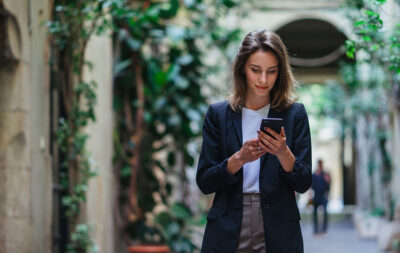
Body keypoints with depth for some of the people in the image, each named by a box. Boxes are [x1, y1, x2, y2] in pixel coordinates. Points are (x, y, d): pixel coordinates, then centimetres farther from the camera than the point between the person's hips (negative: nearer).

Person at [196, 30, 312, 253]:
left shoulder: (294, 114, 3)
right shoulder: (218, 114, 4)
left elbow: (303, 184, -1)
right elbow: (204, 182, -1)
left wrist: (283, 153, -19)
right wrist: (239, 158, -16)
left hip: (278, 233, 0)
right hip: (228, 233, 0)